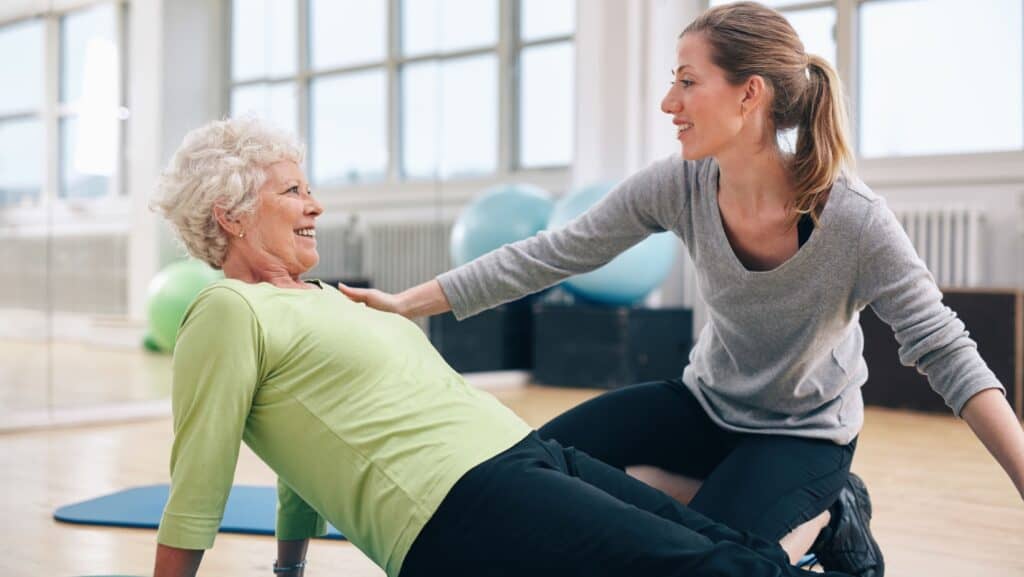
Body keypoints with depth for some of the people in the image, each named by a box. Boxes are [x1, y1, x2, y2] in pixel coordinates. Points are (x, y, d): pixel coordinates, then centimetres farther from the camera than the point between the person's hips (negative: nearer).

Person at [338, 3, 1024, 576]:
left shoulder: (855, 222, -28)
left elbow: (946, 351, -24)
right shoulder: (678, 187, -17)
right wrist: (407, 302, -13)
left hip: (806, 433, -5)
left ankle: (828, 516, 6)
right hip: (708, 402, 5)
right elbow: (554, 255, -13)